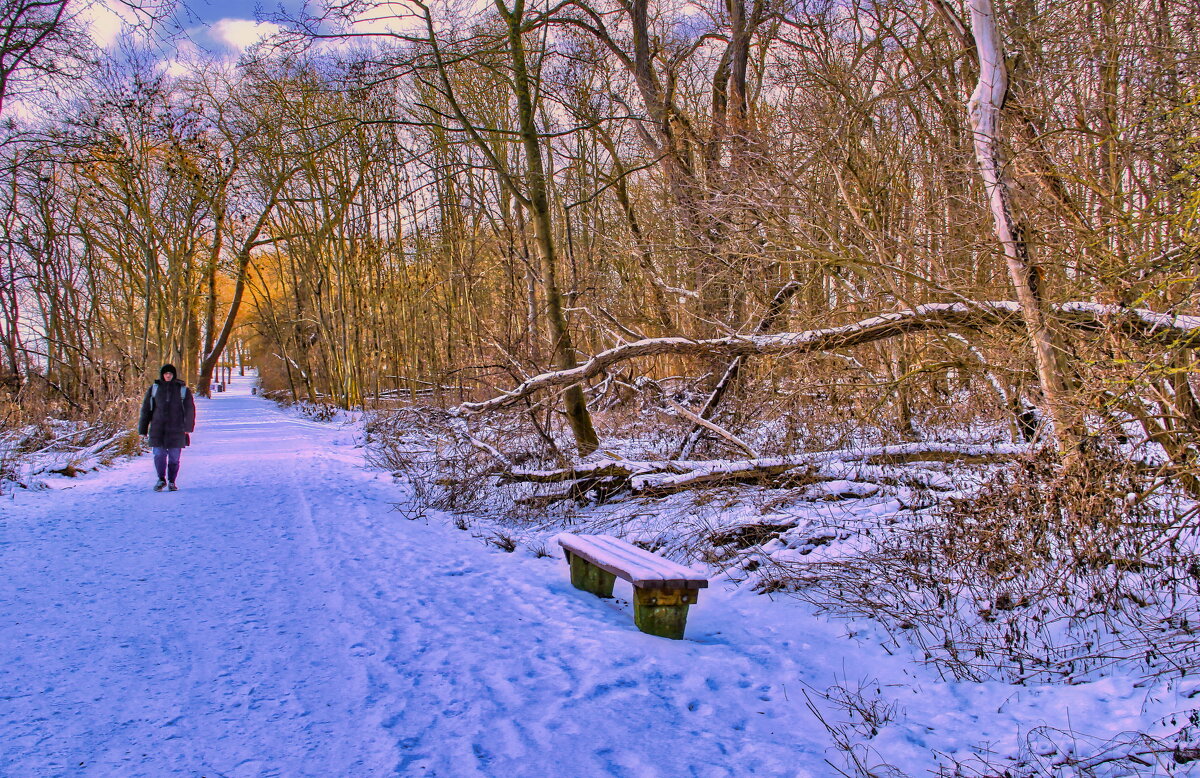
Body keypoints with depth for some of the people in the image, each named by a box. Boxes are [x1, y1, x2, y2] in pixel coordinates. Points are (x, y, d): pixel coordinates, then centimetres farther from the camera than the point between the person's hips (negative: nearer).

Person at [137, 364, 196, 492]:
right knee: (159, 454, -4)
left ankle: (172, 481, 18)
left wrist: (188, 427, -8)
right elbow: (146, 409, 9)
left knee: (174, 457, 3)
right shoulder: (154, 388, 7)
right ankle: (161, 479, 15)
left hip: (176, 429, 0)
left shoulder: (182, 389, 4)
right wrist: (143, 428, 7)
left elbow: (190, 409, 2)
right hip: (158, 428, 1)